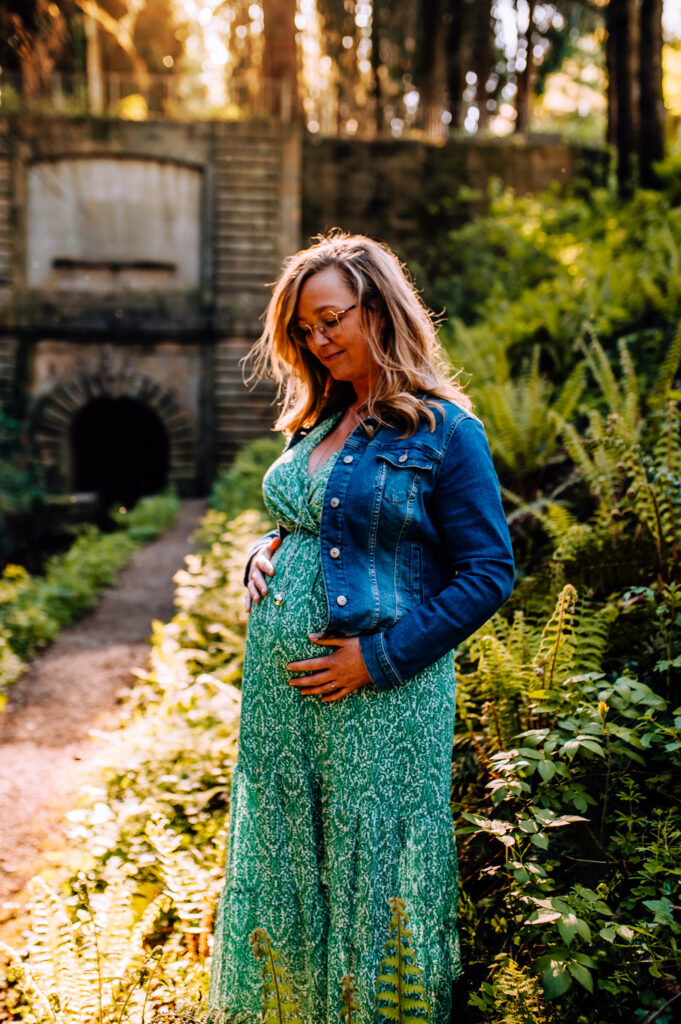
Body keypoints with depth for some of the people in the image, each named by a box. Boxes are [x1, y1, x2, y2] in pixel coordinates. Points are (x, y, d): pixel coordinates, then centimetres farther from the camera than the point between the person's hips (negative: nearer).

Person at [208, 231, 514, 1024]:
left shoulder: (444, 430, -9)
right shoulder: (315, 422, 11)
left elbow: (489, 574, -11)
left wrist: (379, 657, -16)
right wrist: (262, 556, 2)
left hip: (382, 691, -6)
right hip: (279, 682, 7)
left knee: (370, 877, 7)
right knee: (281, 863, 16)